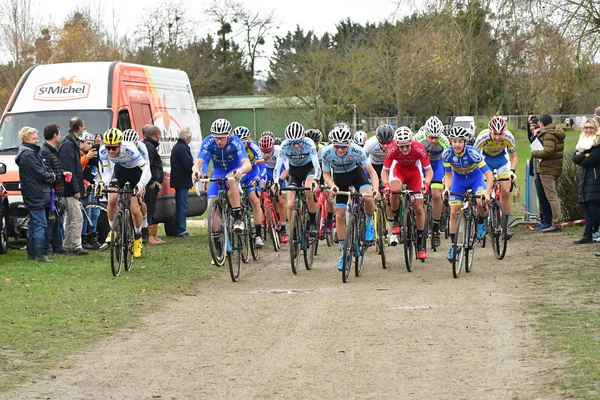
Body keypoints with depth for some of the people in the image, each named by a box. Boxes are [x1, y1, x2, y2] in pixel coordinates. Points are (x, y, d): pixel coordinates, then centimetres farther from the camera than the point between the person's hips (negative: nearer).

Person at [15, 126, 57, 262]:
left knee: (33, 225, 13)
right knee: (40, 225, -11)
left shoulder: (33, 152, 17)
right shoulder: (28, 155, -16)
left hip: (34, 196, 10)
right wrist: (53, 176, -2)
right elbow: (41, 174, -19)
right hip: (36, 195, -10)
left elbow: (44, 168, 17)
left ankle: (31, 254, 18)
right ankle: (39, 255, -13)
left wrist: (51, 175, -3)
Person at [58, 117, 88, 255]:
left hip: (71, 188, 11)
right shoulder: (68, 145, -16)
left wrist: (79, 186, 20)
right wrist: (76, 189, -21)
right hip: (70, 188, -11)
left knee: (70, 218, 14)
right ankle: (76, 246, -9)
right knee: (77, 217, -10)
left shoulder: (72, 143, 17)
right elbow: (68, 169, -21)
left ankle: (67, 246, 18)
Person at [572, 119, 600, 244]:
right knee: (587, 208, 5)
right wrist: (584, 155, -10)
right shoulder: (582, 141, 18)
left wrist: (580, 158, 2)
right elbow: (574, 158, 7)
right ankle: (588, 236, 6)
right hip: (584, 180, 8)